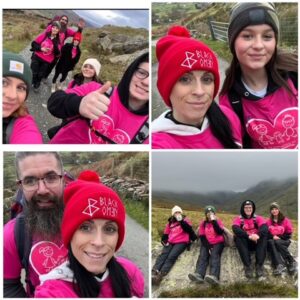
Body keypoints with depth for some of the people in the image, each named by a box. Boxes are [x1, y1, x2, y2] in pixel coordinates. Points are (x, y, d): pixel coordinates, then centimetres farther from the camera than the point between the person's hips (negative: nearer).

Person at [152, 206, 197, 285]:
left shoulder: (185, 220, 10)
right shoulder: (170, 222, 20)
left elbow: (189, 229, -9)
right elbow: (165, 234, 23)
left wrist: (181, 221, -16)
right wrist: (164, 241, 5)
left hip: (181, 242, -4)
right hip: (170, 242, 4)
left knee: (171, 256, -26)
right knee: (163, 255, -22)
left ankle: (160, 275, -43)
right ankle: (154, 272, -40)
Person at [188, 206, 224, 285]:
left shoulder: (218, 221, 8)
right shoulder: (203, 223, 13)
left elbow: (220, 232, -10)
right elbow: (202, 237, 5)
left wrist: (214, 221, -17)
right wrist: (208, 247, -9)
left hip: (218, 243, -2)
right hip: (206, 244, 2)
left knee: (214, 255, -31)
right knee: (202, 255, -27)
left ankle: (214, 276, -58)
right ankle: (199, 275, -53)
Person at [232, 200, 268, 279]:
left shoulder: (258, 218, 7)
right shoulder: (238, 219, 4)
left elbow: (265, 227, -13)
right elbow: (235, 229, -18)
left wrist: (258, 235, -35)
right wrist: (249, 236, -32)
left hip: (257, 242, 1)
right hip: (244, 243, -1)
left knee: (264, 236, -28)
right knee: (238, 238, -31)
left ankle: (259, 265, -35)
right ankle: (247, 266, -36)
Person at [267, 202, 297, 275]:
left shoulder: (285, 220, 4)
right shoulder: (268, 221, 12)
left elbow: (289, 234, 0)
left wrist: (279, 237, -13)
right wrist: (273, 237, -13)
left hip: (283, 241, -2)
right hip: (272, 240, 2)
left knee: (277, 242, -36)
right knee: (270, 242, -34)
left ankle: (291, 262, -36)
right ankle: (279, 265, -54)